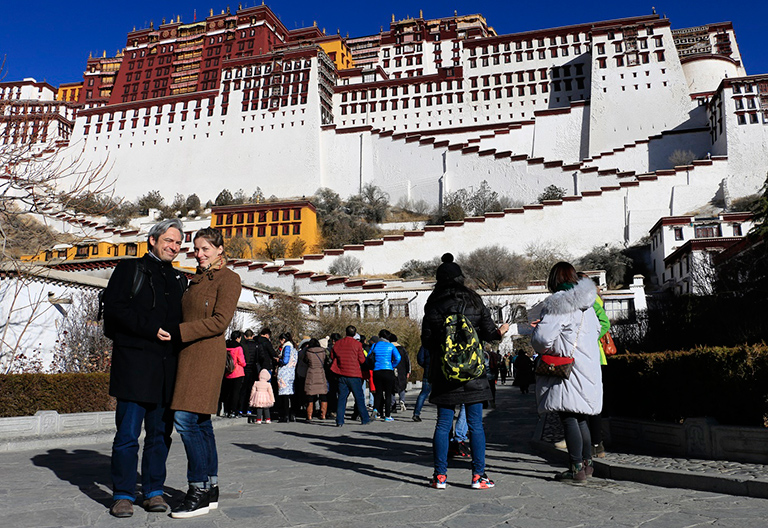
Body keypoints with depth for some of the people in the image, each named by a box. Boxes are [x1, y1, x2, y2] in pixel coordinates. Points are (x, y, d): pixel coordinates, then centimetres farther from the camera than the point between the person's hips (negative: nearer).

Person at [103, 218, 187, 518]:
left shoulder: (179, 279, 20)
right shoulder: (130, 269, 6)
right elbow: (114, 309, -6)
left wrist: (178, 335, 2)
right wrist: (152, 330, -13)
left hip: (168, 365, 4)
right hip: (134, 361, -4)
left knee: (160, 431, 8)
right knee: (128, 431, -1)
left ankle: (154, 490, 19)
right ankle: (123, 494, 13)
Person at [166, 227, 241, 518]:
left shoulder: (228, 278, -6)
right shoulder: (197, 279, 19)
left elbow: (219, 321, -15)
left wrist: (177, 332, -16)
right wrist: (173, 333, 7)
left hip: (206, 353, -8)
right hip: (189, 353, 8)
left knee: (186, 419, -12)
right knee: (200, 423, 9)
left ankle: (199, 493, -2)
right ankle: (211, 491, 17)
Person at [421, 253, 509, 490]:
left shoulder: (433, 305, -1)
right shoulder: (474, 301, 0)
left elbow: (427, 340, -3)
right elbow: (489, 333, 0)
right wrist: (501, 330, 21)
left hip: (444, 371, 0)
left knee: (443, 423, 7)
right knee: (475, 424, 6)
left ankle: (440, 476, 11)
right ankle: (478, 476, 10)